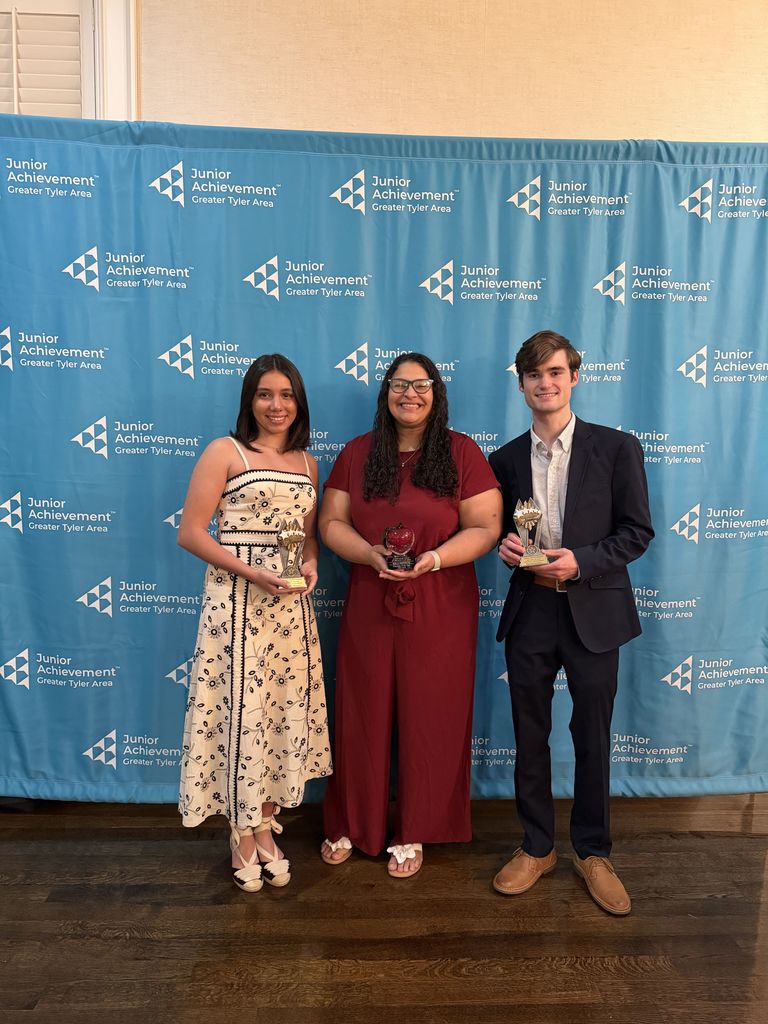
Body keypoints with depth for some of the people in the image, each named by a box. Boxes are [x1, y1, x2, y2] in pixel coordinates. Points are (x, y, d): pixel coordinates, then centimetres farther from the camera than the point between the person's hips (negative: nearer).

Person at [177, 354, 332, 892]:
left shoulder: (306, 462, 12)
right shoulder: (225, 452, -5)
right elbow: (191, 532, -9)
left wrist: (311, 565, -4)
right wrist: (252, 572, -19)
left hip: (292, 604, 5)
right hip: (237, 600, -5)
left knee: (285, 707, 10)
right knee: (240, 707, 1)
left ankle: (265, 825, 29)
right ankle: (243, 835, 22)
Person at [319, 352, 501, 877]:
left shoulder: (462, 452, -2)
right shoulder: (358, 453, 5)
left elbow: (486, 528, -6)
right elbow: (331, 523, 3)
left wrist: (433, 559, -20)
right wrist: (371, 553, -16)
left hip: (441, 609, -2)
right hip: (369, 605, 2)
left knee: (429, 719, 9)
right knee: (363, 716, 12)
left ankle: (413, 833, 30)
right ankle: (351, 824, 33)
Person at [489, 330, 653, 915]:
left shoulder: (616, 448, -2)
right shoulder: (507, 458, 7)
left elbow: (637, 531, -4)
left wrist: (580, 561, -18)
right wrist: (506, 546, -9)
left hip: (593, 612, -2)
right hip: (529, 611, 3)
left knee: (593, 738, 10)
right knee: (530, 737, 12)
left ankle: (593, 853, 31)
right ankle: (537, 848, 31)